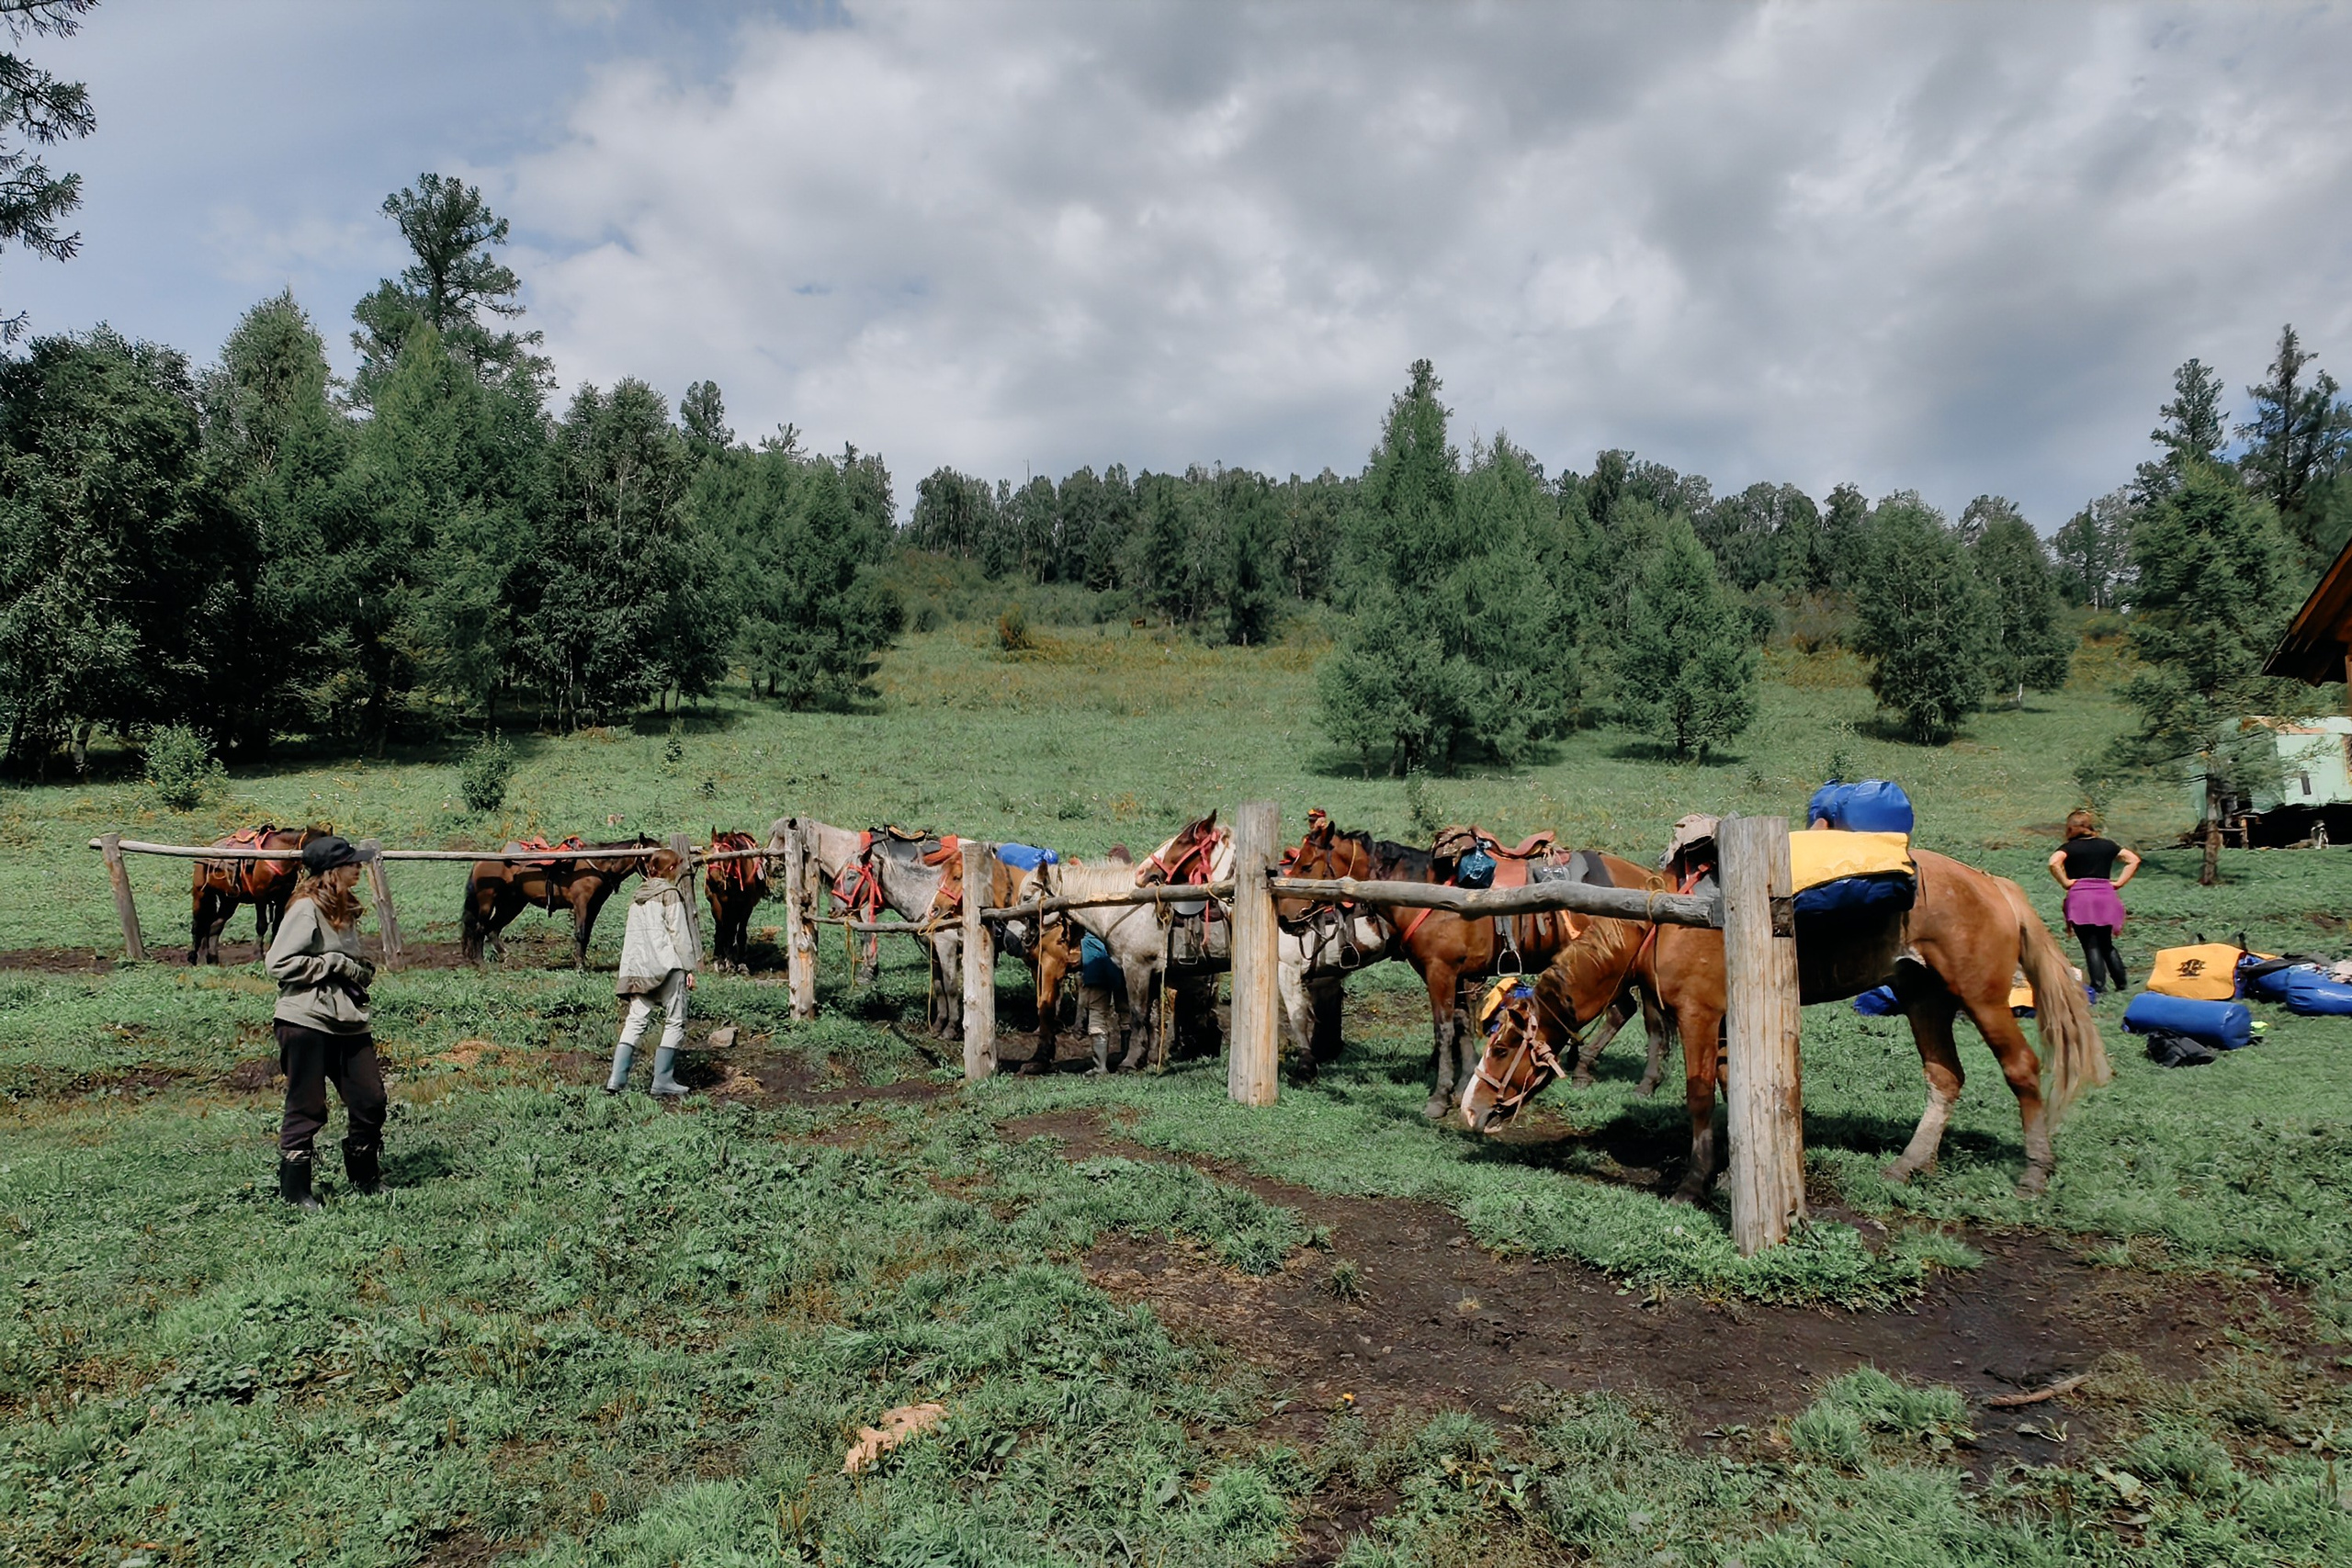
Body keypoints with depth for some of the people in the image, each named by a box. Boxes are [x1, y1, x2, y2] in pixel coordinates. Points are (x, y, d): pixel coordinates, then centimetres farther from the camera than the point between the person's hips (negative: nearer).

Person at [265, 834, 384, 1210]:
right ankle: (294, 1190, 17)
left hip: (348, 1023, 8)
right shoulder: (306, 909, -12)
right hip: (306, 1022, -8)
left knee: (370, 1100, 9)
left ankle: (366, 1178, 25)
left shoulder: (344, 909, 15)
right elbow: (279, 964, -18)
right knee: (306, 1109, 2)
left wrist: (361, 971, 6)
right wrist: (335, 964, -16)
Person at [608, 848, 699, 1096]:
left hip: (638, 968, 7)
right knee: (675, 1023, 0)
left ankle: (616, 1080, -2)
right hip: (667, 965, -7)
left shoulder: (638, 897, 18)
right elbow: (679, 933, -7)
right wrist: (689, 967, -4)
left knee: (635, 1021, 6)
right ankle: (662, 1083, -2)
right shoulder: (671, 894, -3)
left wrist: (632, 970, 21)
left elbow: (630, 936, 19)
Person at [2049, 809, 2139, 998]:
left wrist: (2065, 883, -9)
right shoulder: (2107, 845, 13)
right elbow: (2134, 860, 12)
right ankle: (2121, 982, 16)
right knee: (2106, 944, 17)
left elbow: (2054, 863, -19)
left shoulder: (2070, 848, 0)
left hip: (2080, 898, -4)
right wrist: (2119, 883, 8)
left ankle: (2098, 985, -13)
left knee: (2091, 945, -4)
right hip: (2105, 897, 4)